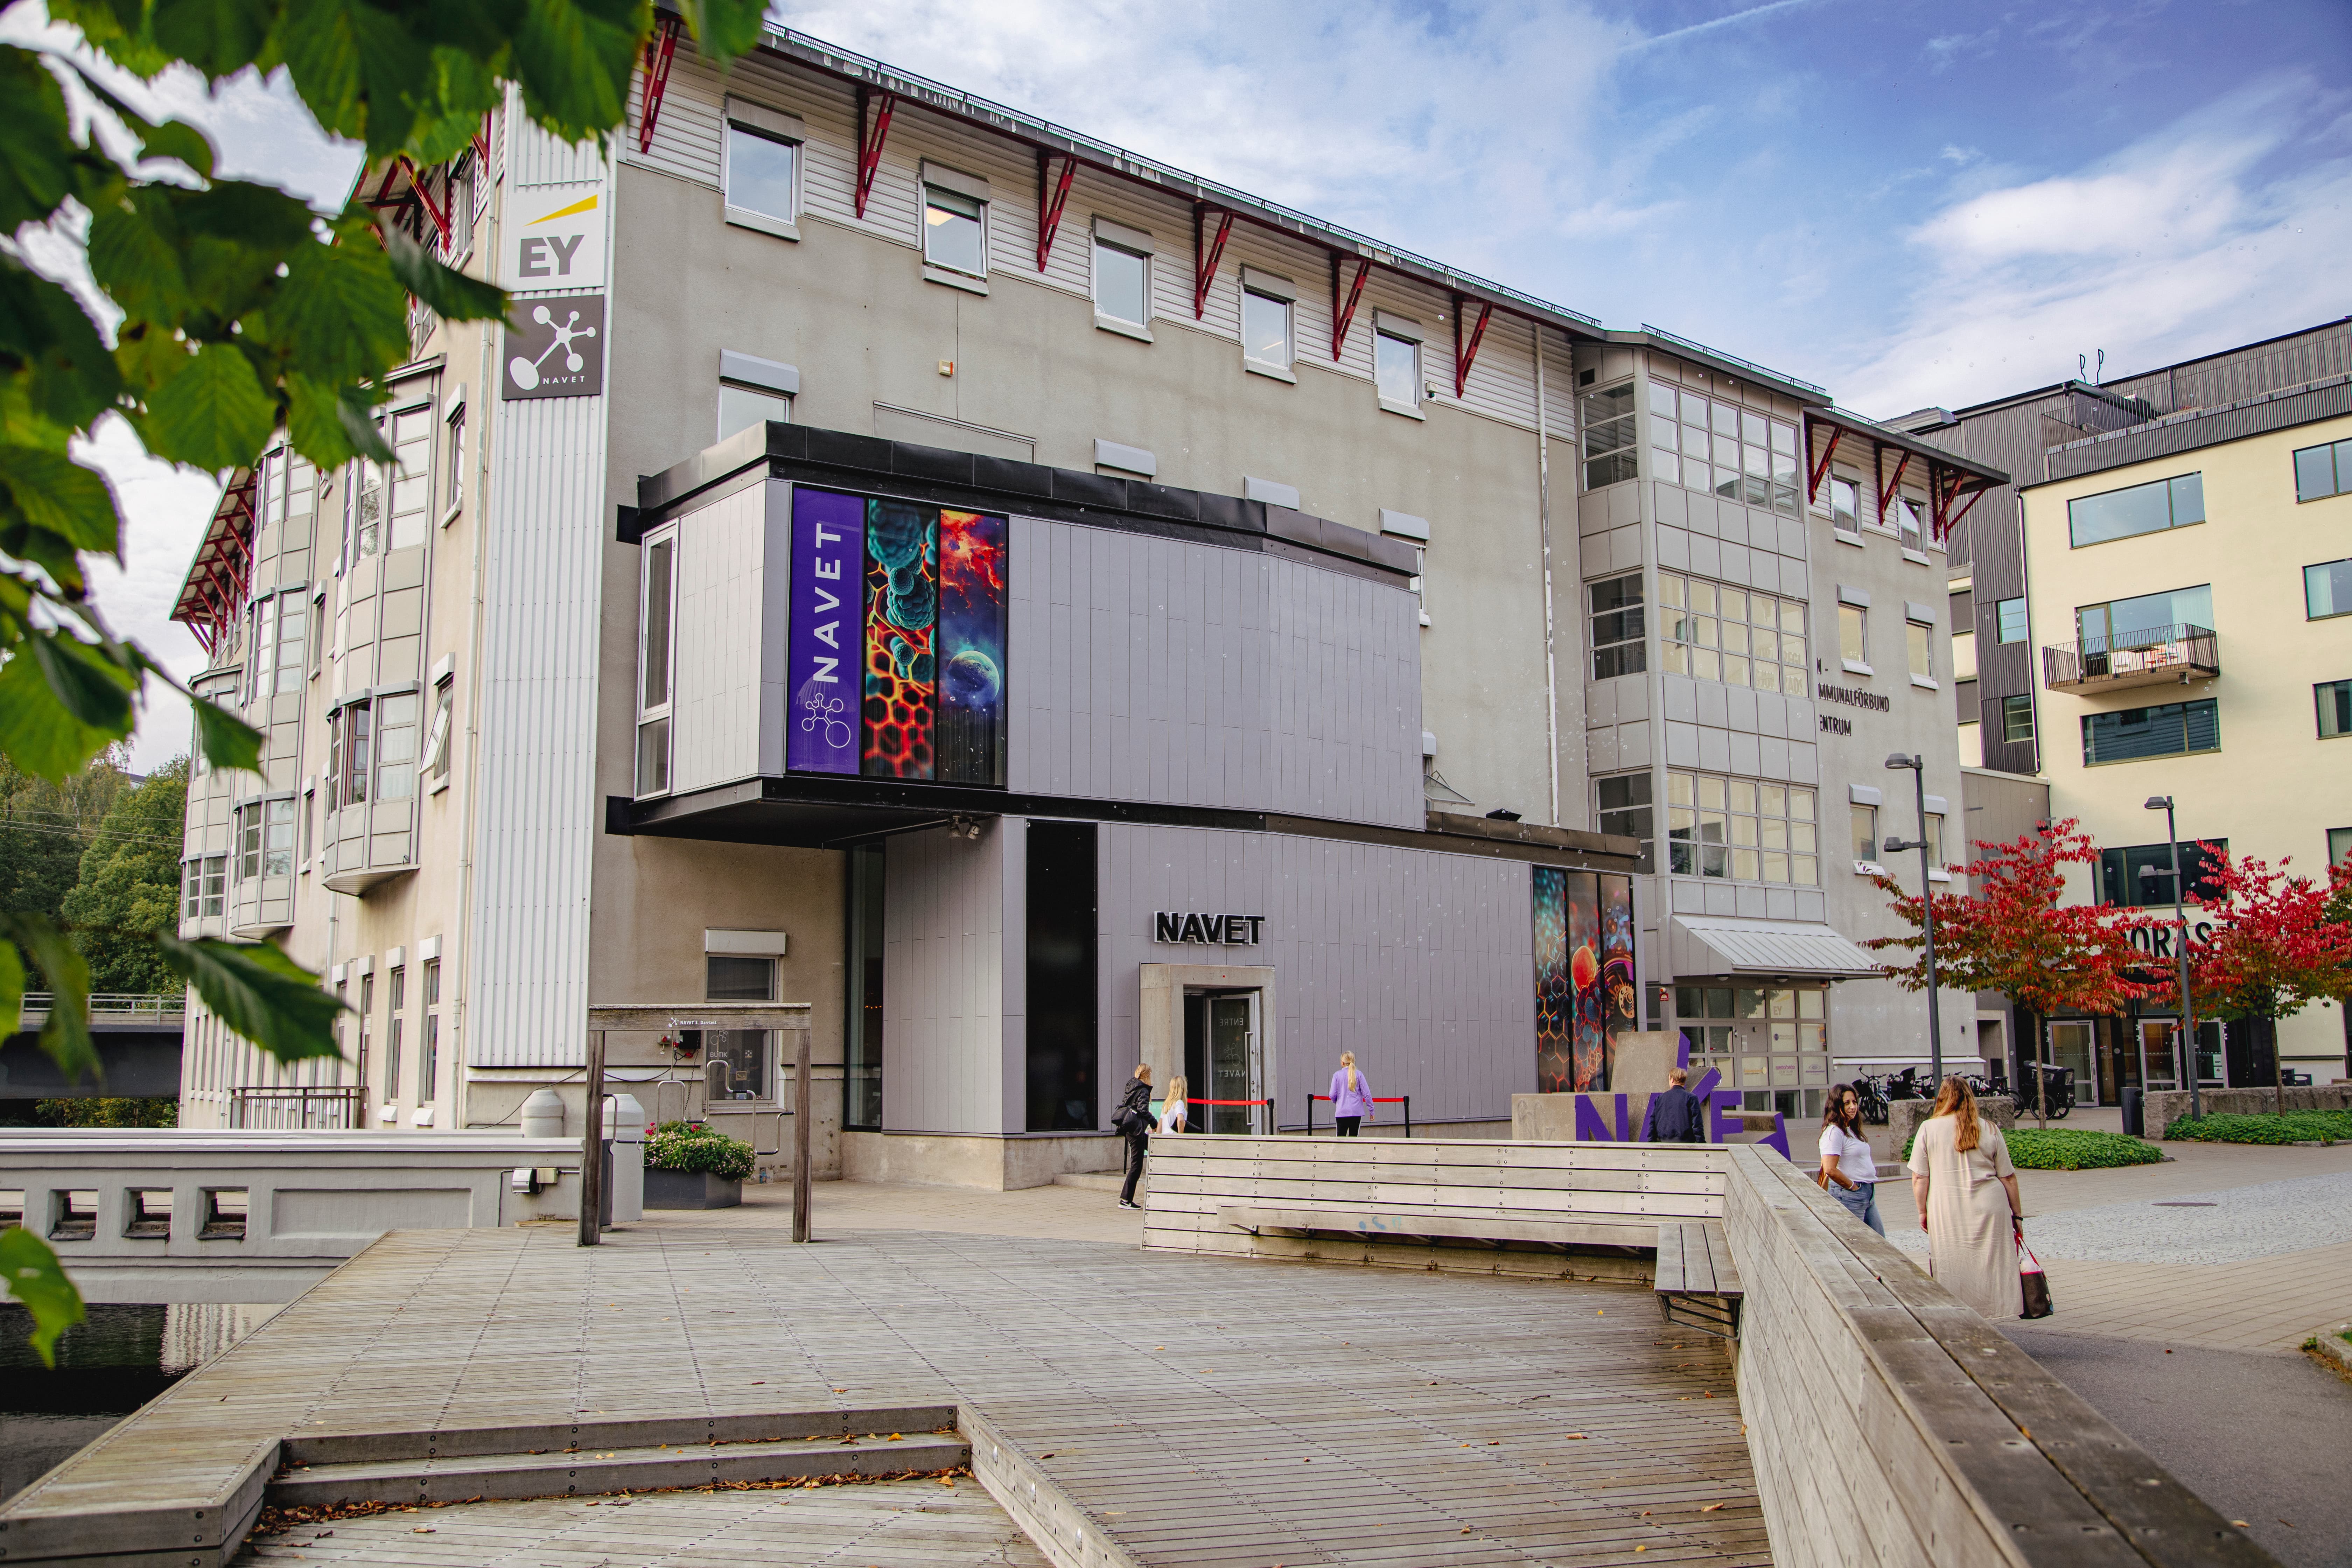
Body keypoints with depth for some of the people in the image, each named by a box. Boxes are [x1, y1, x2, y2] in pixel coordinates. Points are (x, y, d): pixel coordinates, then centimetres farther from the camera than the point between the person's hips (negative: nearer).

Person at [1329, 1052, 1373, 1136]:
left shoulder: (1337, 1075, 0)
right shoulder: (1359, 1074, 0)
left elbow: (1333, 1095, 0)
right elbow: (1367, 1094, -2)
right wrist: (1371, 1110, 7)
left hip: (1341, 1112, 0)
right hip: (1356, 1112, 0)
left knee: (1341, 1137, 6)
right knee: (1354, 1137, 6)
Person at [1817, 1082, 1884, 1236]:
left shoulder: (1850, 1130, 16)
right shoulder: (1834, 1132, -15)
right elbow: (1830, 1170, -24)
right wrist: (1853, 1187, -12)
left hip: (1868, 1194, 10)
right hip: (1848, 1195, -10)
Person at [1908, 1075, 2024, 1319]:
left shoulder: (1928, 1129, -2)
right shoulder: (1990, 1130, 3)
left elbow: (1919, 1178, -2)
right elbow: (2008, 1177, 5)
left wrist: (1923, 1212, 8)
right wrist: (2017, 1216, 14)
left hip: (1947, 1214, -1)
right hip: (1989, 1209, 1)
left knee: (1953, 1269, 5)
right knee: (1990, 1264, 9)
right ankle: (1990, 1311, 12)